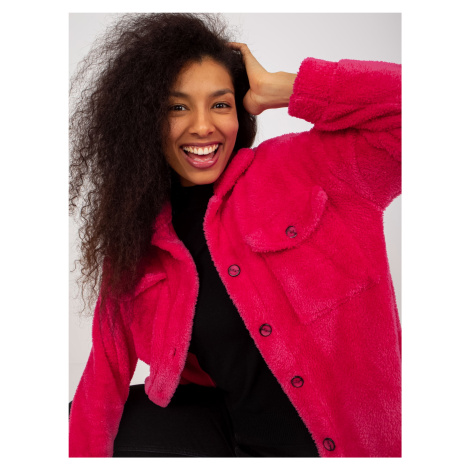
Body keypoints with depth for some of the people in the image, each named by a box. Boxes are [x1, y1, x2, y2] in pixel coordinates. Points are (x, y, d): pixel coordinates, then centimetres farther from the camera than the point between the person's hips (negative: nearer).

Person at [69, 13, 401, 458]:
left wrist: (276, 89, -18)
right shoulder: (138, 241, 0)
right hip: (237, 436, 4)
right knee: (69, 420, 6)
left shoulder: (300, 168, -11)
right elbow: (109, 369, 3)